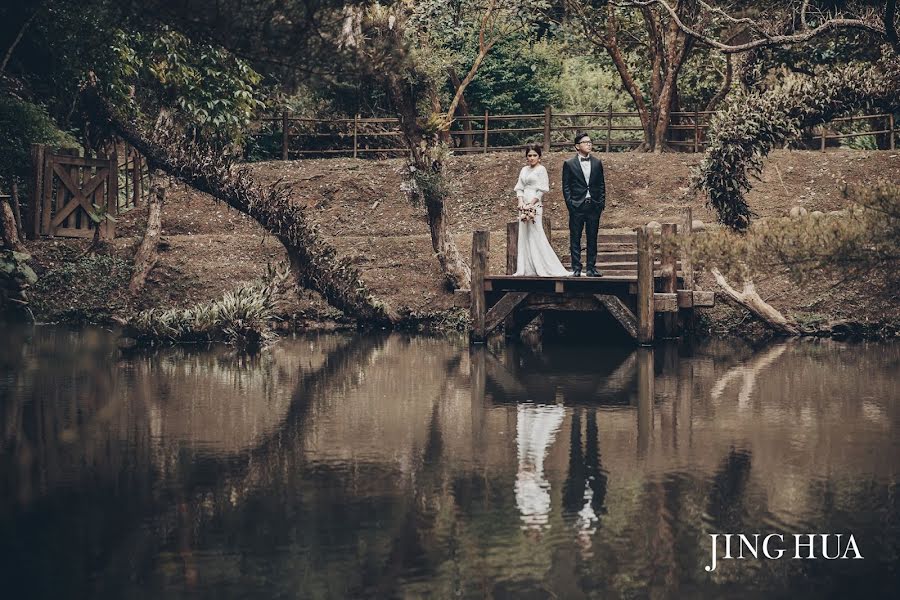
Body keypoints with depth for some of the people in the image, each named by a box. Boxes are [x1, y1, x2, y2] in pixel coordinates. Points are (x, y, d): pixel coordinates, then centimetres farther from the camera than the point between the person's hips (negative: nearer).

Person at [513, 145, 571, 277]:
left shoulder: (541, 169, -3)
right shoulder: (524, 170, 15)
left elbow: (542, 190, -8)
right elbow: (519, 188, 13)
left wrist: (531, 204, -14)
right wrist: (521, 202, -4)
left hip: (535, 205, -7)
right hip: (524, 205, 7)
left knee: (536, 236, -9)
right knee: (524, 236, 5)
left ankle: (542, 268, -6)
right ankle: (526, 269, 8)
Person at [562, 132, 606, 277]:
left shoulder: (597, 163, 11)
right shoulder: (569, 164, 1)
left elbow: (601, 184, 13)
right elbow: (566, 187, 1)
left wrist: (602, 202, 3)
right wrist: (570, 204, -7)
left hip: (594, 205, 3)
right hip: (577, 206, -3)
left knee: (592, 239, 5)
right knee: (575, 239, 0)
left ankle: (591, 268, 10)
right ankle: (576, 268, 4)